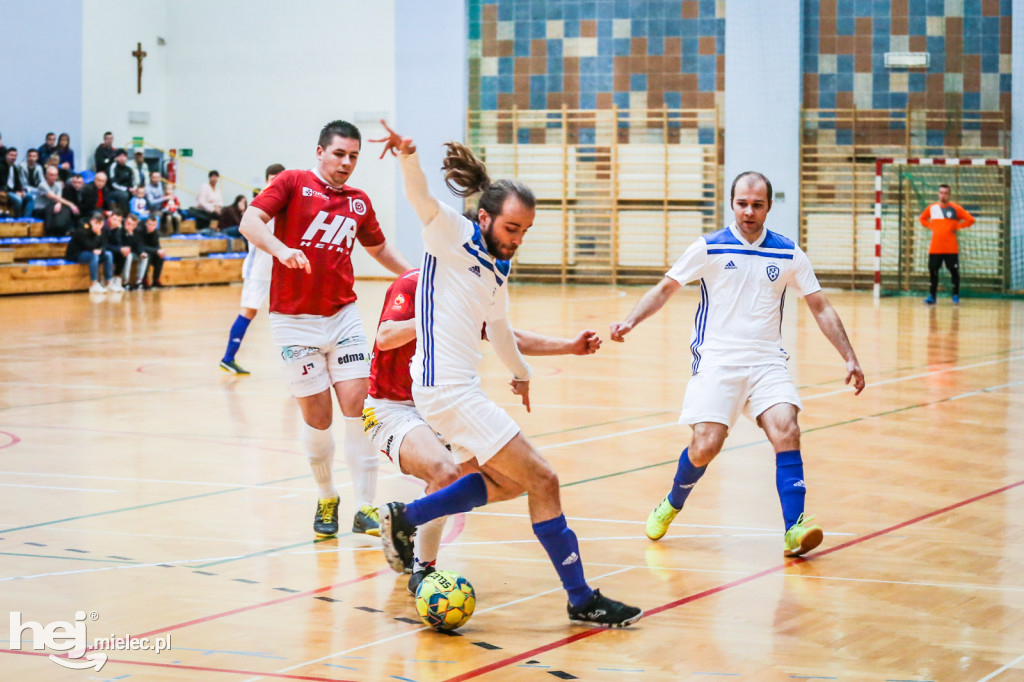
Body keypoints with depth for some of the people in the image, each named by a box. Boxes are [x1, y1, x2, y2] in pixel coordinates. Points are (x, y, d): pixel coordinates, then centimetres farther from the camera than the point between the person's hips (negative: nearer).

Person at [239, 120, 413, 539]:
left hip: (343, 316, 4)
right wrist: (280, 249, -35)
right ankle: (326, 500, 21)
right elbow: (249, 222, -17)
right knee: (317, 418, -1)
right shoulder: (293, 183, -3)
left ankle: (365, 509, -1)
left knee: (357, 406, -7)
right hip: (295, 320, -4)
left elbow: (378, 247, 29)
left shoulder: (359, 202, 11)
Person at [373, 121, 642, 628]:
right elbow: (420, 196, -26)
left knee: (502, 482, 24)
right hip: (447, 389, -10)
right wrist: (408, 156, -46)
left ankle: (404, 519, 26)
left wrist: (520, 372, 44)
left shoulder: (498, 269, 14)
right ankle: (582, 600, -3)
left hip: (463, 391, 10)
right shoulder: (453, 234, -8)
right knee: (541, 479, -9)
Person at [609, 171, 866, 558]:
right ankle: (672, 504, 19)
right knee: (705, 446, -13)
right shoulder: (709, 248, 0)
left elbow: (821, 308, 10)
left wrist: (850, 359, 2)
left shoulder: (789, 255, 5)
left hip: (767, 362, 2)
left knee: (786, 431, -22)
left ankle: (794, 531, -22)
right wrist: (630, 321, -6)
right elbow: (666, 288, 8)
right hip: (716, 362, -1)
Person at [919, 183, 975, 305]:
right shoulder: (931, 208, 7)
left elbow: (970, 220, -2)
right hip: (935, 248, 2)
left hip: (951, 248, -2)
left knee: (954, 271, 0)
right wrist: (931, 226, 9)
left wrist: (957, 227, -5)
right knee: (933, 271, 0)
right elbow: (922, 219, 25)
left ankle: (956, 295, 10)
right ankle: (931, 296, 6)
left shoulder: (955, 208, -2)